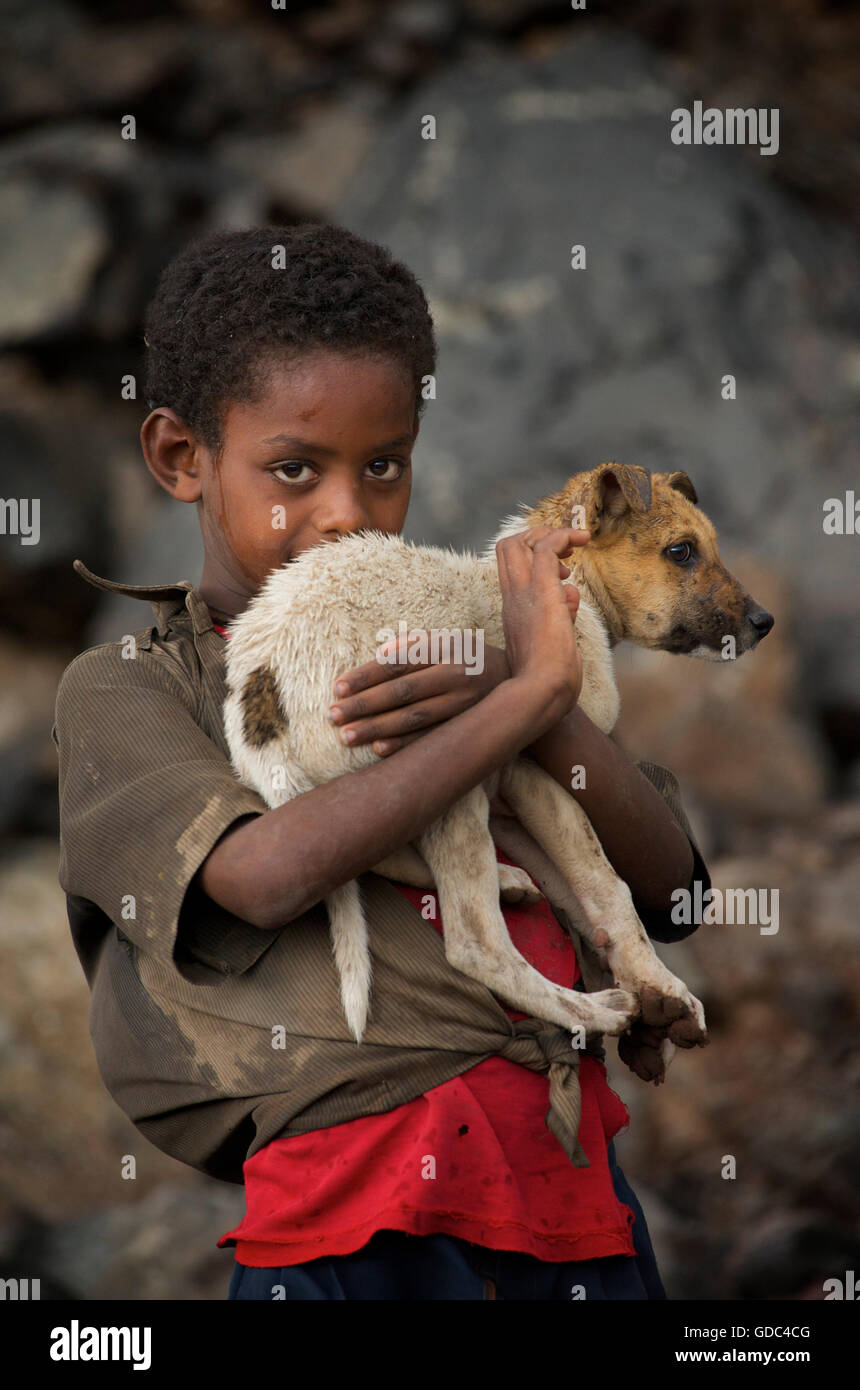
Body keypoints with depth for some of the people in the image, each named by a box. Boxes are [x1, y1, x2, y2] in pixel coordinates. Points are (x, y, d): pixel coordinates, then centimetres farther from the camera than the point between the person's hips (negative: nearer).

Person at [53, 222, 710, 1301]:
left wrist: (533, 712, -8)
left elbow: (668, 886, 10)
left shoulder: (452, 639, 16)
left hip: (576, 1171, 4)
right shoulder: (123, 688, 4)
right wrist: (531, 693, -12)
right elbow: (266, 875, -16)